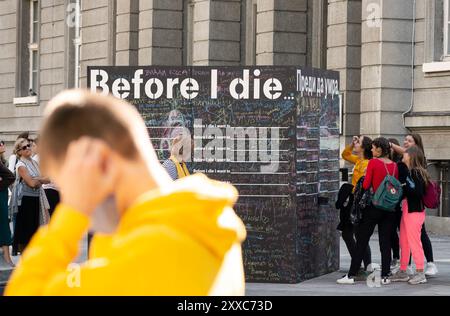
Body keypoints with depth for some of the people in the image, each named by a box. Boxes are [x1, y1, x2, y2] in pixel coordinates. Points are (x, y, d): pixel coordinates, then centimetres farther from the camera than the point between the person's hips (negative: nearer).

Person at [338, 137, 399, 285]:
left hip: (374, 205, -4)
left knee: (362, 241, 2)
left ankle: (351, 275, 4)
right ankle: (385, 275, 6)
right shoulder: (394, 165, 4)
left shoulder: (373, 163, -9)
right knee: (385, 241, 8)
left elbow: (366, 185, -11)